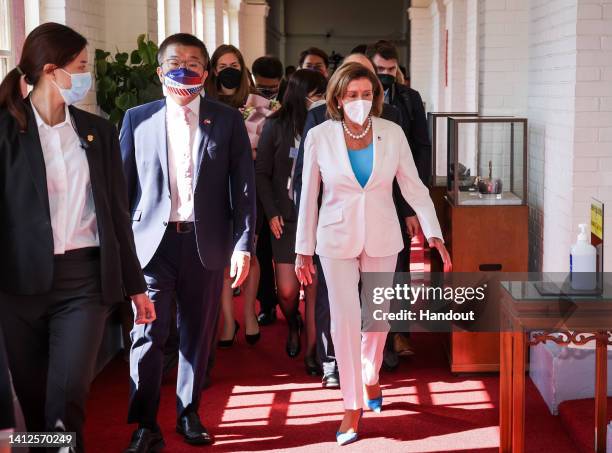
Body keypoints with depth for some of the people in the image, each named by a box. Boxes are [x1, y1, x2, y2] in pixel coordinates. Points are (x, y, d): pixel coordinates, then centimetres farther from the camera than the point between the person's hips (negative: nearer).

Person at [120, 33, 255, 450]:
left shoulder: (227, 120, 5)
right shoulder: (138, 118, 5)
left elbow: (244, 186, 3)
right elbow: (123, 183, 5)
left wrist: (243, 245, -3)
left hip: (206, 242, 1)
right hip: (152, 240, -1)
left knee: (198, 334, 10)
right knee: (148, 334, -3)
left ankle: (189, 414, 25)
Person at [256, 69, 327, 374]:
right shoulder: (276, 126, -1)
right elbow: (262, 173, 3)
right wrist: (272, 214, -3)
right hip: (287, 219, 0)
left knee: (314, 289, 0)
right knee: (287, 290, 0)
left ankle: (311, 352, 11)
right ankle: (293, 326, 33)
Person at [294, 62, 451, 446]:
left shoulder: (392, 133, -6)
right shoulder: (320, 137, -8)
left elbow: (414, 186, -3)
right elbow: (309, 196, -2)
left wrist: (434, 234, -14)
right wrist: (303, 251, 1)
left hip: (382, 238, 2)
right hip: (337, 239, -2)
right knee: (345, 320, -5)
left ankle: (370, 379, 40)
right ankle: (352, 407, 6)